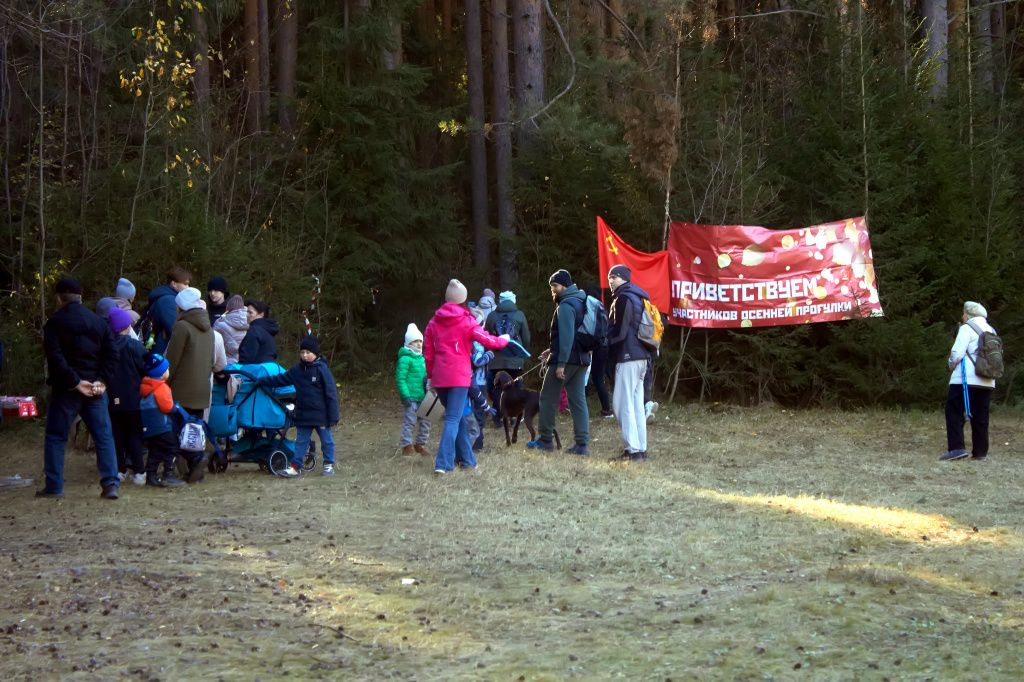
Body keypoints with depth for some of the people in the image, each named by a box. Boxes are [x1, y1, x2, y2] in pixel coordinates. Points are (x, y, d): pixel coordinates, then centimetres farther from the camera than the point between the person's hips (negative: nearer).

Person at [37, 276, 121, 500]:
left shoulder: (54, 323, -5)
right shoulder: (98, 321, 10)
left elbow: (56, 358, -16)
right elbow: (111, 354, 4)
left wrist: (74, 382, -14)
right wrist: (101, 380, -2)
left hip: (66, 389, -4)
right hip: (95, 388, 4)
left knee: (55, 437, 7)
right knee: (103, 435, 5)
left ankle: (53, 486, 5)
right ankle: (110, 484, -5)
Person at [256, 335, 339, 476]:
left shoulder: (322, 369, -12)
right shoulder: (297, 370, 4)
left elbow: (331, 393, -12)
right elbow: (280, 379, 16)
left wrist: (333, 416, -13)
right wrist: (260, 381, 14)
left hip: (320, 414, -5)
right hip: (303, 414, 5)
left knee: (326, 441, 8)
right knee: (301, 441, 9)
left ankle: (329, 465, 20)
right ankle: (295, 466, 11)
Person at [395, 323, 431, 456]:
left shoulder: (421, 358, 15)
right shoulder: (405, 358, -11)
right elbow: (400, 379, -15)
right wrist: (405, 396, -20)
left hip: (422, 397, 8)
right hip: (411, 398, -8)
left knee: (425, 421, 12)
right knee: (410, 421, -4)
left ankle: (420, 444, 25)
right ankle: (407, 446, 4)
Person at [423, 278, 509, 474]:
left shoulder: (434, 322, 10)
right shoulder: (467, 321, -4)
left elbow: (428, 352, 11)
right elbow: (487, 341, -4)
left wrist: (430, 375, 19)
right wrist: (503, 340, 16)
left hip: (439, 377, 5)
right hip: (459, 377, -5)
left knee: (456, 416, 19)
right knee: (453, 419, -6)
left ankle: (467, 459, 25)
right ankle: (443, 464, -18)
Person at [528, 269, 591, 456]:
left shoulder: (566, 305, -13)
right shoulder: (580, 302, 17)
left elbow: (566, 335, -21)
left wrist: (561, 362, -23)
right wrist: (553, 351, 26)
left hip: (566, 359, -9)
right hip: (582, 359, 9)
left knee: (548, 398, 3)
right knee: (578, 400, 4)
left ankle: (545, 439, 9)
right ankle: (582, 444, -1)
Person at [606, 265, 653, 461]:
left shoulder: (623, 299, -11)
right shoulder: (638, 298, 17)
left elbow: (618, 332, -15)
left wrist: (611, 354, 0)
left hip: (627, 357, -9)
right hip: (642, 356, 9)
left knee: (622, 403, -8)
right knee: (636, 404, 12)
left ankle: (633, 449, -13)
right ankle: (640, 448, 12)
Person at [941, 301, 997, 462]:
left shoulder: (967, 329, -7)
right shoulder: (991, 331, 15)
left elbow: (957, 353, -13)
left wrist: (952, 366, 4)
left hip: (966, 379, -7)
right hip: (987, 381, 7)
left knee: (954, 412, -4)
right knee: (980, 416, 10)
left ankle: (956, 448, -14)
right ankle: (980, 451, 9)